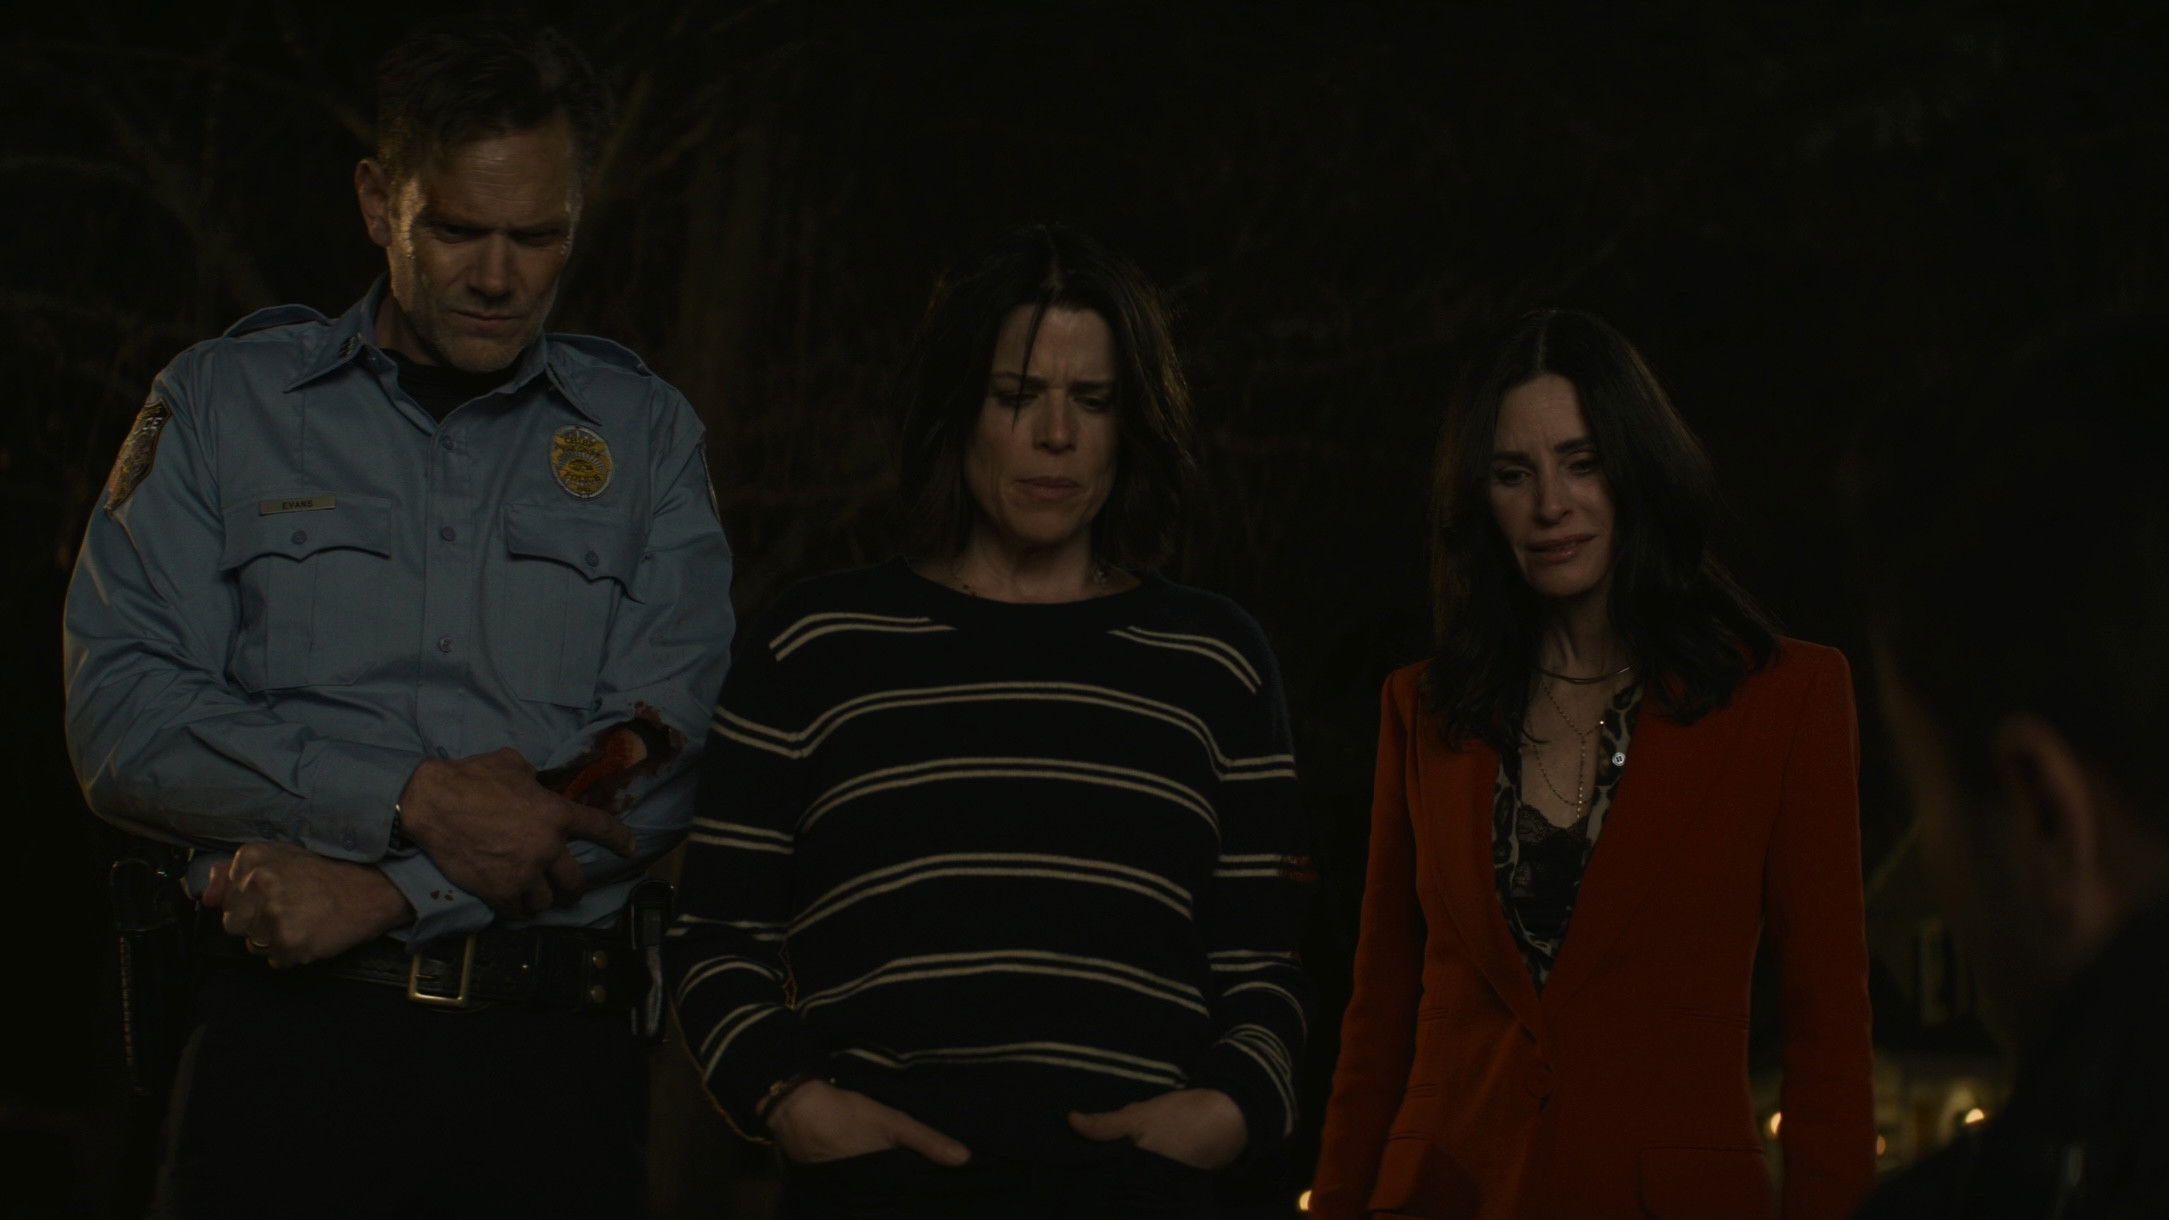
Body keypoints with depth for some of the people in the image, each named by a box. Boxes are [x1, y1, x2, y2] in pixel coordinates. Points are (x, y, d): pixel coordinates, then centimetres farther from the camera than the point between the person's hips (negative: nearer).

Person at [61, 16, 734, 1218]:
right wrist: (415, 800, -14)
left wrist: (386, 892, -12)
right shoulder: (222, 403, 7)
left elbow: (662, 768, -3)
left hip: (550, 1043, 1)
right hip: (289, 1030, -1)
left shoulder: (642, 433, 9)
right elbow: (124, 722, -4)